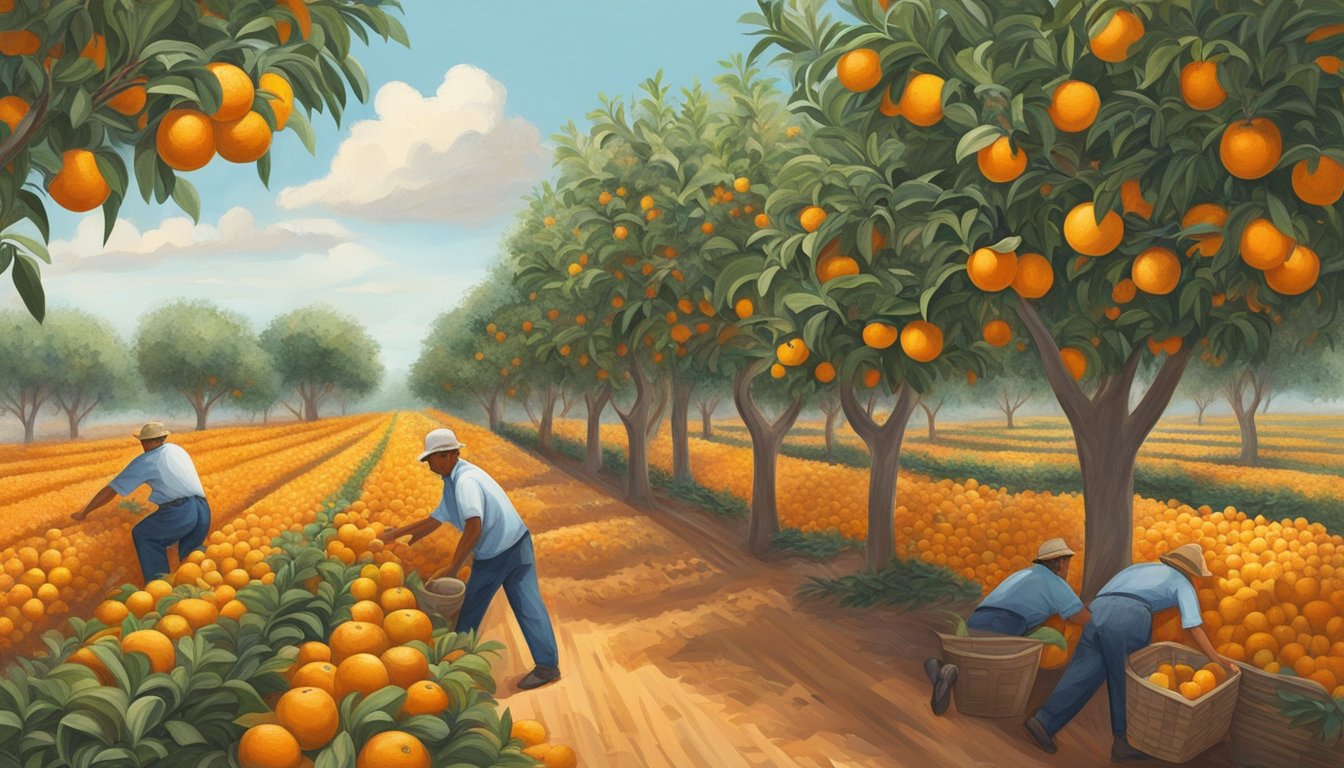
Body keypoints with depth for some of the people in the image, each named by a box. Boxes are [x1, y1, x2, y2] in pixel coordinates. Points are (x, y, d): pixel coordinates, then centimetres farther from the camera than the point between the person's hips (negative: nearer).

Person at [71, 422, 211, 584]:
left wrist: (84, 512, 21)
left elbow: (111, 491, 11)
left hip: (180, 511, -5)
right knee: (188, 560, 25)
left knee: (142, 534, 20)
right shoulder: (178, 449, 23)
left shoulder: (144, 461, 7)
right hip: (204, 511, 5)